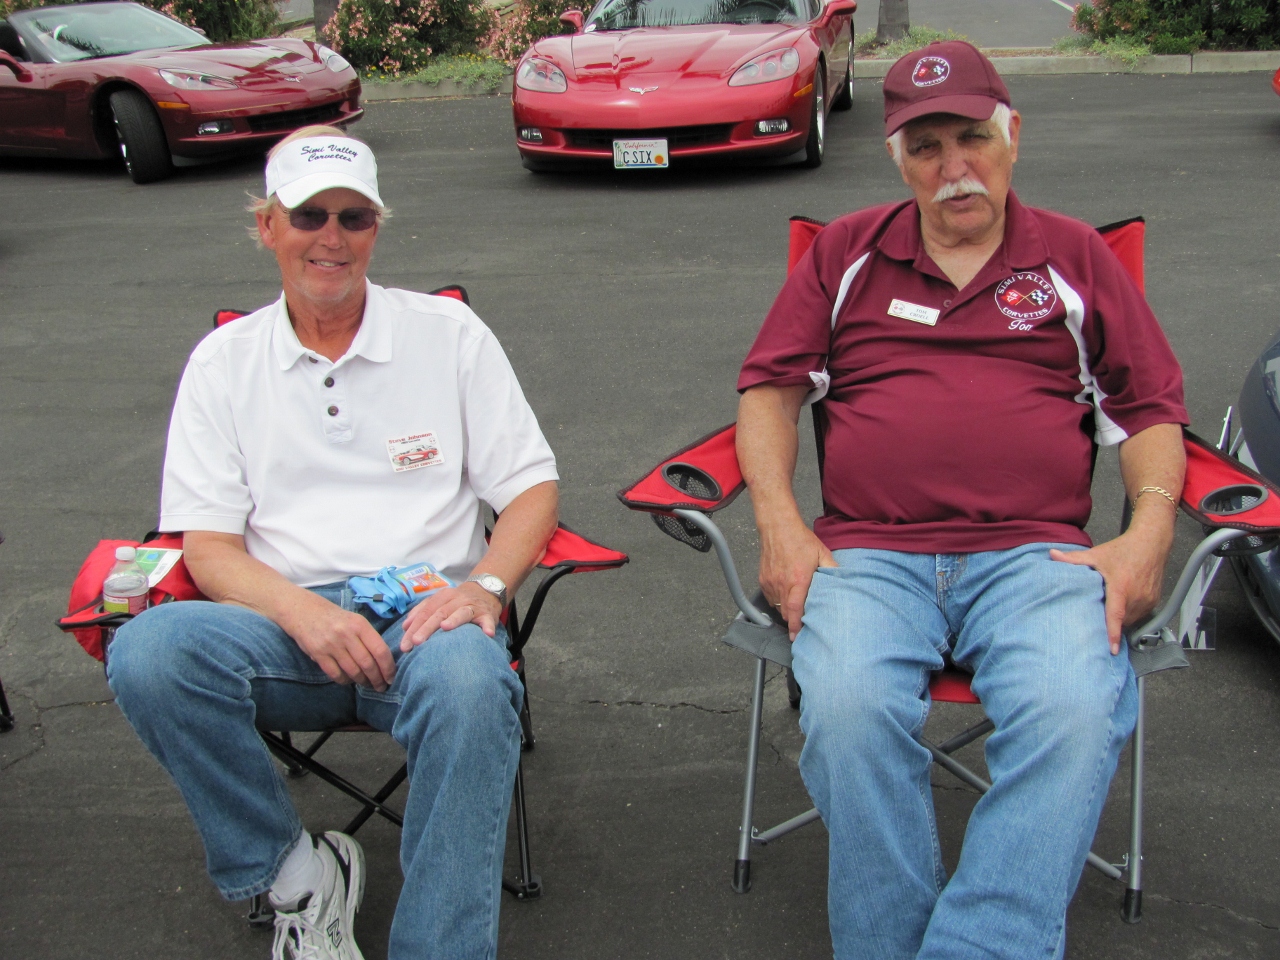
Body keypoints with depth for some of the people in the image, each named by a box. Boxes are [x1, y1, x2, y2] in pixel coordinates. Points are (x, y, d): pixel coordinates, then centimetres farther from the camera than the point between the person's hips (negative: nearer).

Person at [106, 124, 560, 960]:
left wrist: (485, 586, -13)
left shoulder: (449, 333, 11)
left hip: (426, 611, -1)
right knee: (149, 650, -30)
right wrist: (303, 612, -16)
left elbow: (532, 489, 9)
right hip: (286, 621, 2)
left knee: (471, 680, -37)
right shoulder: (224, 361, 12)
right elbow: (208, 546, 5)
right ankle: (297, 873, -10)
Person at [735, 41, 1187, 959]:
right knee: (849, 707, -32)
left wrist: (1149, 532, -1)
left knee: (1076, 710, -32)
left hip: (1034, 552, 0)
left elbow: (1151, 408, 17)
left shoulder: (1076, 257, 19)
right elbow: (769, 387, 14)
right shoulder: (846, 252, 19)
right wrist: (779, 522, -1)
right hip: (868, 553, 0)